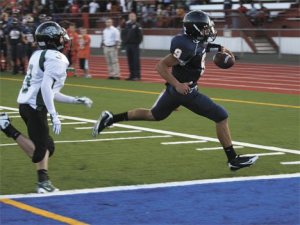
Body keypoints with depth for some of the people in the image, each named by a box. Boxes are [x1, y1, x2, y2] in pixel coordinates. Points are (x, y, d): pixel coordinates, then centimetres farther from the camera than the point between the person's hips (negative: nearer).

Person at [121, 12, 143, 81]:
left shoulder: (137, 25, -4)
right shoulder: (127, 25, 13)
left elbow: (140, 35, -9)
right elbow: (123, 34, 19)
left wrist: (138, 42, -11)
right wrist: (124, 41, 8)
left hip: (135, 45, -6)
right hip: (128, 45, 6)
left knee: (136, 61, -6)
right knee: (130, 61, 8)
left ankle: (137, 75, -5)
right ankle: (132, 75, 13)